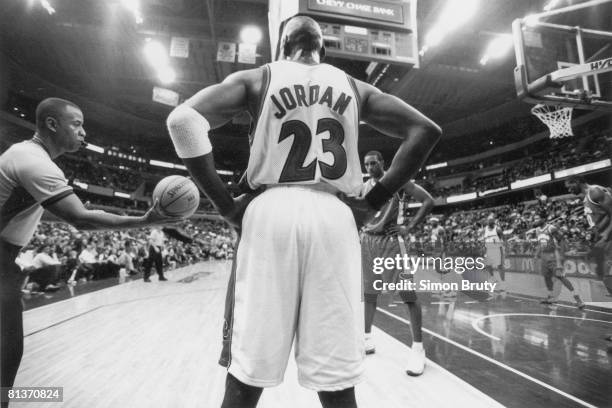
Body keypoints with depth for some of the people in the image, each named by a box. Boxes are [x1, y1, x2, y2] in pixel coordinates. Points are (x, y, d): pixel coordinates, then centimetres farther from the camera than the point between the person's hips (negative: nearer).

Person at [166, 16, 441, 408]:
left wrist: (225, 203, 0)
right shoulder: (354, 87, 18)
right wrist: (374, 200, 8)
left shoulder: (256, 78, 12)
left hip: (271, 211, -1)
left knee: (247, 375, 8)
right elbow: (426, 130, 12)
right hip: (335, 217, 2)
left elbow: (184, 118, -2)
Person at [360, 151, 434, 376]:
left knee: (408, 294, -7)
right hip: (368, 241, 6)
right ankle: (367, 339, 26)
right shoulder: (364, 187, 12)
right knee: (369, 293, 12)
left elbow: (428, 201, -9)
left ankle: (418, 349, 2)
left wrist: (409, 227, -13)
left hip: (390, 240, -6)